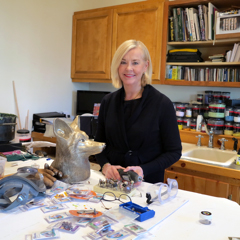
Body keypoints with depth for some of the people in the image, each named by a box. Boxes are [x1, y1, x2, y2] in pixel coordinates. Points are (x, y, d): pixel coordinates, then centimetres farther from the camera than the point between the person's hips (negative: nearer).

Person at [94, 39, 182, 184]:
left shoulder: (162, 103, -7)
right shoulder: (108, 101, 5)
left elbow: (174, 152, -3)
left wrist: (144, 170, -16)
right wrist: (105, 165, -6)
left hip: (147, 183, -3)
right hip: (111, 181, 4)